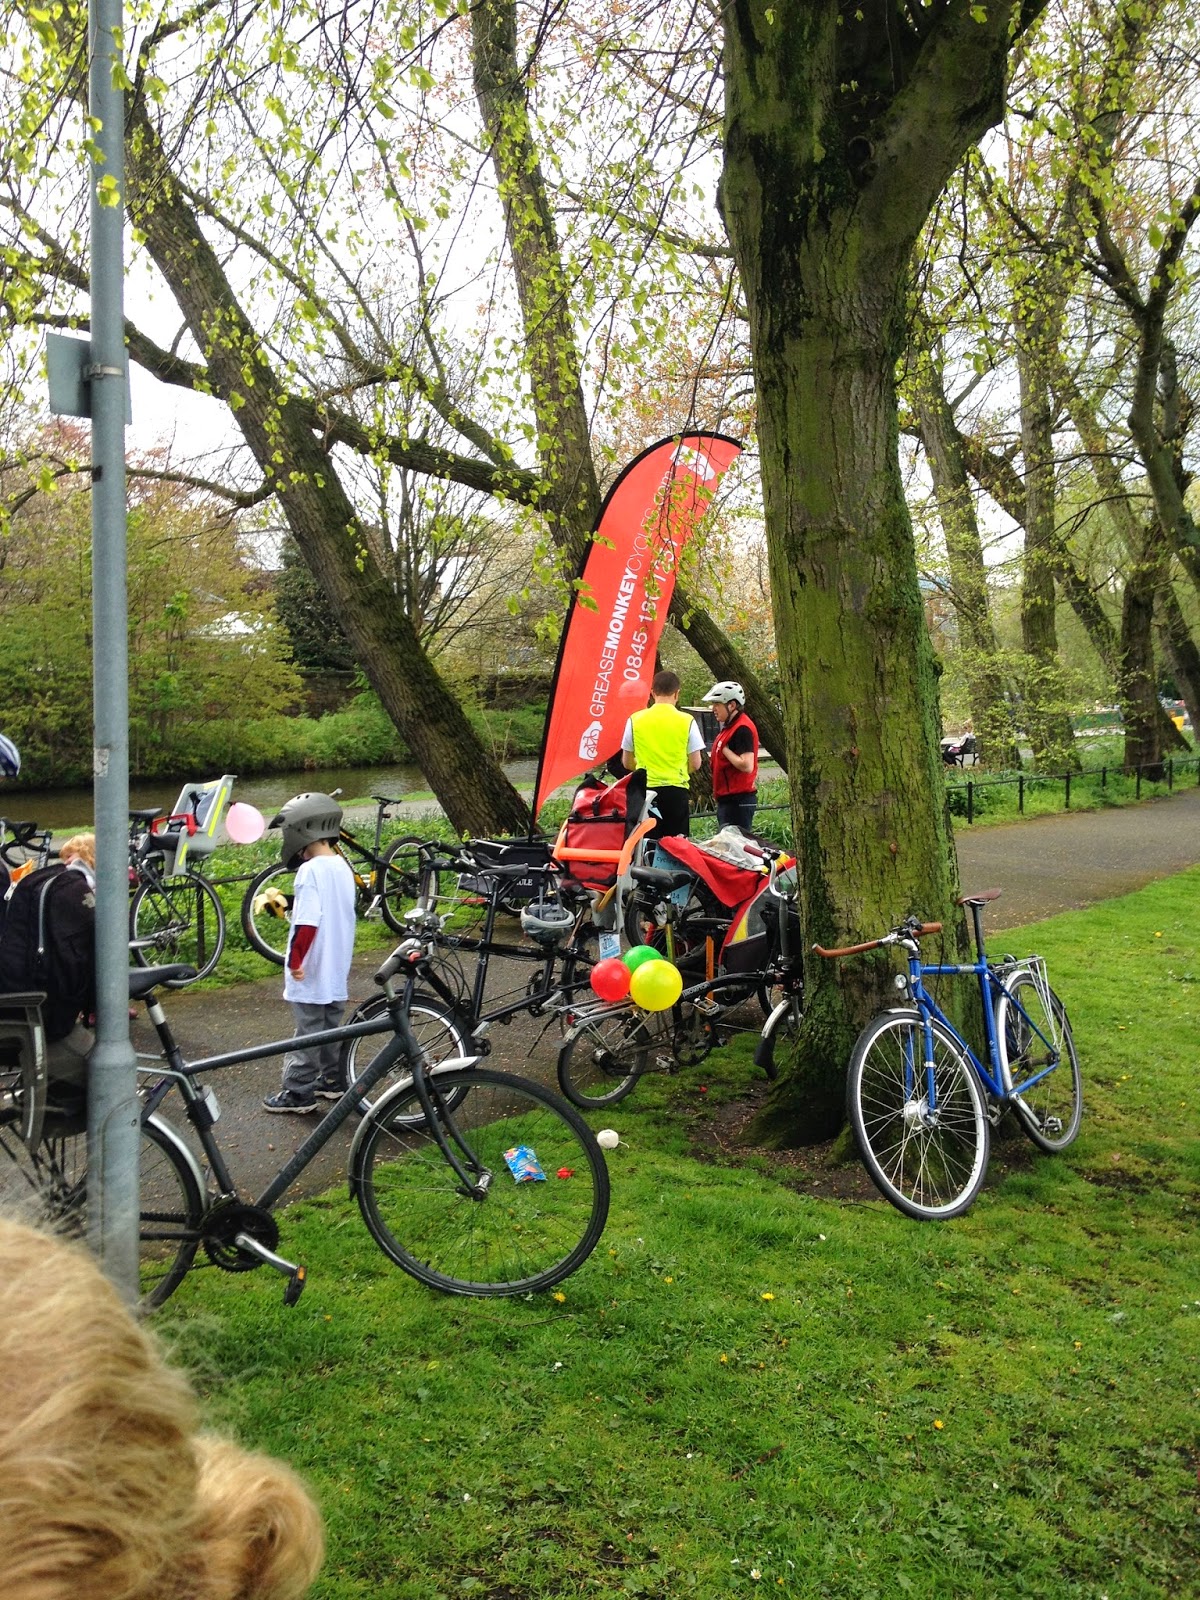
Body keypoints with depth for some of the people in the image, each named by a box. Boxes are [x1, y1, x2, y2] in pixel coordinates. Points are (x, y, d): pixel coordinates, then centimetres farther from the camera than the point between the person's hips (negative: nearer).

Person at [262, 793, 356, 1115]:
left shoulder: (311, 869, -19)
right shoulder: (343, 866, 7)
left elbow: (308, 922, -24)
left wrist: (295, 960, -16)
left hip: (311, 971, -8)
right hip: (338, 968, 8)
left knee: (308, 1031, 1)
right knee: (332, 1025, 18)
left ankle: (298, 1093, 9)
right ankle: (331, 1079, 29)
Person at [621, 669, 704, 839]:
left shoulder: (635, 719, 0)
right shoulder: (687, 721, -4)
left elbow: (627, 762, 6)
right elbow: (695, 764, -2)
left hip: (645, 789, 1)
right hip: (676, 790, -1)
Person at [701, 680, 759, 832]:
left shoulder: (742, 729, -15)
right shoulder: (729, 727, 17)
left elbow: (746, 766, -25)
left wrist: (725, 750, -16)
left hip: (737, 801, -11)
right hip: (728, 799, 11)